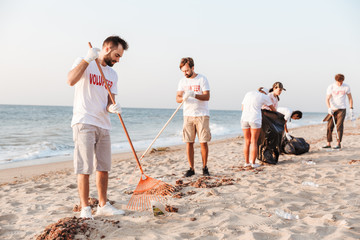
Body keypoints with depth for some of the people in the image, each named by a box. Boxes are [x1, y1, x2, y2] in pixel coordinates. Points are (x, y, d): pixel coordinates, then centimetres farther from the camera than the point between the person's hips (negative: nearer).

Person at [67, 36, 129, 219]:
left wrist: (112, 107, -10)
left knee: (104, 168, 10)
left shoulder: (112, 74, 17)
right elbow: (71, 80, -20)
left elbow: (110, 101, 13)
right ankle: (85, 208, 2)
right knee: (84, 168, -6)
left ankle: (103, 205, 21)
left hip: (103, 125, 7)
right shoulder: (84, 63, 0)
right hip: (84, 123, -6)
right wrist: (87, 59, -21)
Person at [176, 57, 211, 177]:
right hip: (188, 115, 3)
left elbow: (207, 96, -12)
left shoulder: (202, 79, -3)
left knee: (203, 142, -3)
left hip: (202, 115, -3)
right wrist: (183, 98, -22)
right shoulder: (183, 81, 10)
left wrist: (194, 95, -29)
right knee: (189, 142, 1)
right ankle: (191, 168, 8)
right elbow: (177, 98, 2)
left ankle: (205, 167, 10)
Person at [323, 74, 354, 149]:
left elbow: (350, 98, 8)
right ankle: (328, 144, 5)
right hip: (332, 109, 1)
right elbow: (327, 99, -6)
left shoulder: (346, 87, 0)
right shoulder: (331, 87, -3)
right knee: (329, 126, -2)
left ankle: (339, 144, -4)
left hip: (342, 109, -1)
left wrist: (351, 109, 3)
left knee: (339, 126, -9)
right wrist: (329, 108, -21)